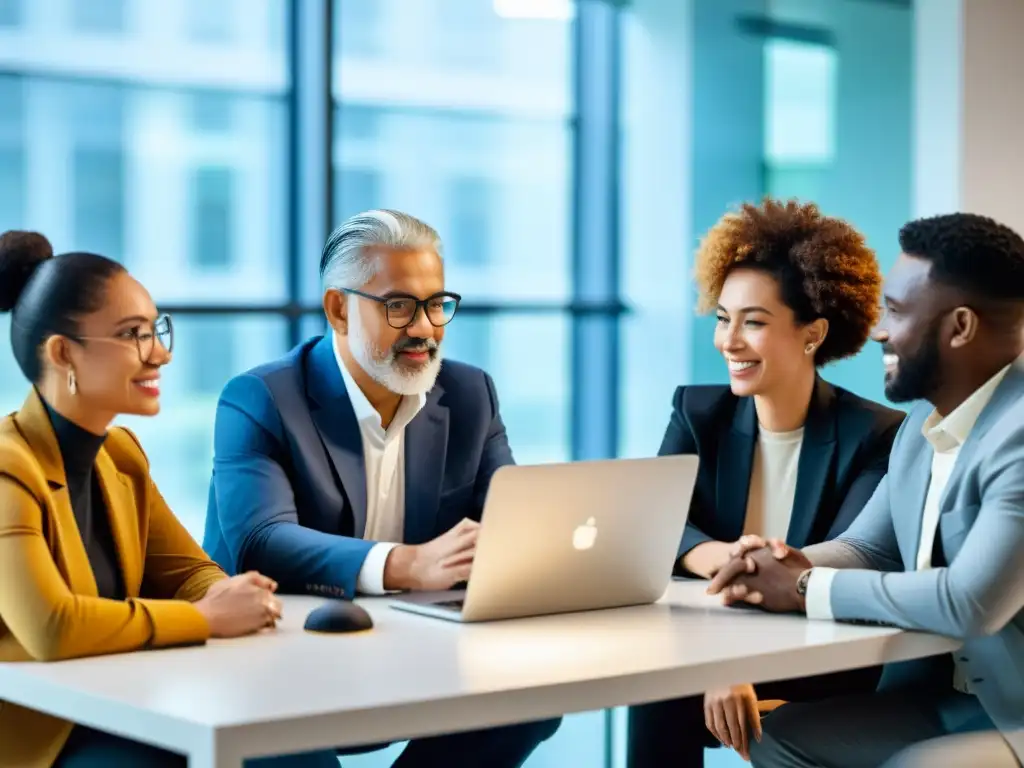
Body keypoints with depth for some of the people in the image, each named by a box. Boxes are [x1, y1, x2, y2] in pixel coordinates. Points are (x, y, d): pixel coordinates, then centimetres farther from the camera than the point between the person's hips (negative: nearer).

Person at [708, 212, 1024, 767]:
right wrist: (794, 565, -9)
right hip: (940, 696, 9)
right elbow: (867, 549, 16)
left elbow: (970, 603, -33)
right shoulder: (925, 423, 9)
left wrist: (807, 589, -20)